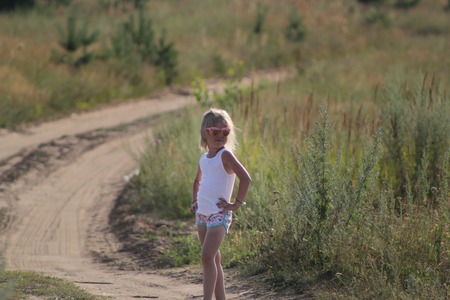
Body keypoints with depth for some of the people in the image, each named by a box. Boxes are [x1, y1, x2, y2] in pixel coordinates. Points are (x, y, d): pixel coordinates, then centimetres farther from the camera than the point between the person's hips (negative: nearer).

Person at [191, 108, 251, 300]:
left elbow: (245, 178, -21)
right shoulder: (204, 159, 11)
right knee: (213, 259, 11)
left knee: (207, 258, -16)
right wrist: (195, 201, 18)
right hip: (202, 214, 8)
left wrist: (237, 204, -17)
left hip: (219, 214, -8)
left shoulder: (225, 155, -11)